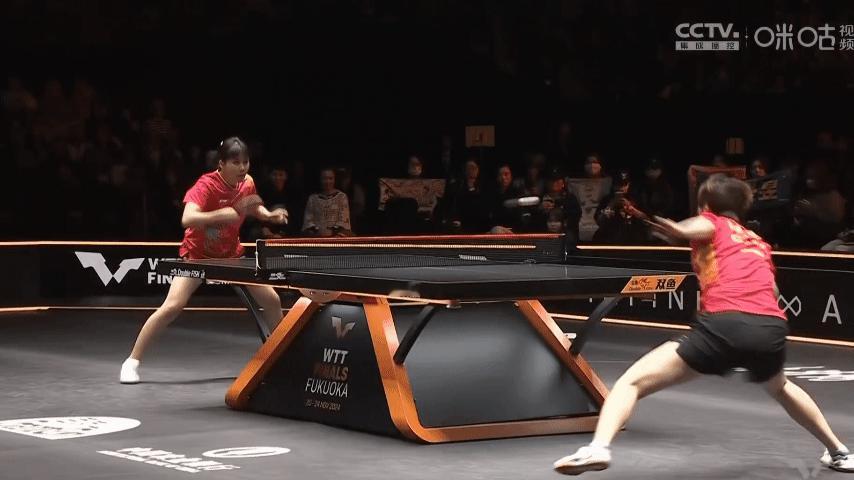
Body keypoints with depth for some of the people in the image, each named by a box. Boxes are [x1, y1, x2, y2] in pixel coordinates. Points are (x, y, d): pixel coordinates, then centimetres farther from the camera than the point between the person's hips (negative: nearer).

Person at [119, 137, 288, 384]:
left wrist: (270, 215, -5)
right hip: (198, 254, -6)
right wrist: (220, 214, -56)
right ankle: (132, 362, -10)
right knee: (172, 306, -21)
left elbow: (253, 207, 15)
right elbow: (187, 219, -43)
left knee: (272, 299, 2)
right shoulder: (206, 185, -27)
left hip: (231, 254, 6)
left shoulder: (247, 183, -8)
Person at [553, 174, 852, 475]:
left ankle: (598, 448, -27)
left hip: (724, 325, -5)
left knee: (632, 382, -2)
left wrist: (680, 231, -21)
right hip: (773, 328, 5)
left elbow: (700, 227, -6)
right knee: (779, 387, 40)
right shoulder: (759, 243, 33)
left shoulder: (712, 221, 18)